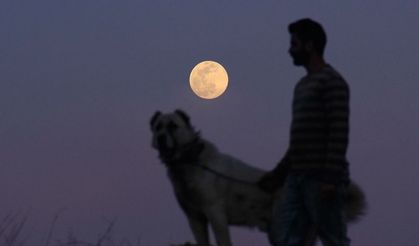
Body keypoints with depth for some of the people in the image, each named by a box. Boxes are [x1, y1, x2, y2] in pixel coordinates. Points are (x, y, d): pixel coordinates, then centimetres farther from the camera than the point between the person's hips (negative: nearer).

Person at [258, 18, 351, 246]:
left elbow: (339, 134, -16)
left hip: (322, 180, -9)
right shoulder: (303, 85, 21)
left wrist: (331, 179, -22)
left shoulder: (332, 82, -8)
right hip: (297, 177, 9)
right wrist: (278, 174, 24)